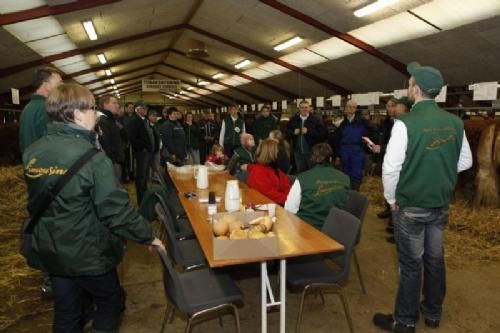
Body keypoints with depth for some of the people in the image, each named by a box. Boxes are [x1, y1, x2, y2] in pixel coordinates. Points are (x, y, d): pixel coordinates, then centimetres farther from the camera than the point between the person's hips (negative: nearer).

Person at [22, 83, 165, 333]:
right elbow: (116, 210, -24)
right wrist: (148, 235, -12)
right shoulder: (92, 158, -24)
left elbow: (35, 202, 11)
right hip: (87, 253, -6)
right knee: (111, 301, 18)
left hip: (50, 251, 6)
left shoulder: (31, 153, -2)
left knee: (65, 310, 23)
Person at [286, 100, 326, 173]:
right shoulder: (293, 119, 8)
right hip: (298, 152, 4)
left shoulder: (315, 120, -5)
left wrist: (309, 131, -20)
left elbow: (322, 134, -13)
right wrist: (293, 132, -8)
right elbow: (287, 133, 12)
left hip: (311, 152, -3)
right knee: (300, 172, 16)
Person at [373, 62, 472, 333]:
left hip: (410, 206, -6)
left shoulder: (406, 123, -19)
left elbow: (391, 167, -20)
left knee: (411, 264, 5)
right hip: (441, 205, 6)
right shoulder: (455, 122, -1)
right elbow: (465, 162, 8)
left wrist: (391, 199, -5)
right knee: (435, 259, 18)